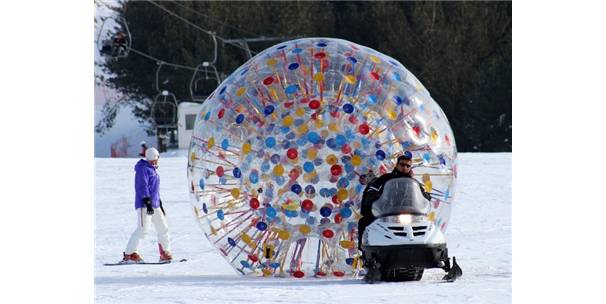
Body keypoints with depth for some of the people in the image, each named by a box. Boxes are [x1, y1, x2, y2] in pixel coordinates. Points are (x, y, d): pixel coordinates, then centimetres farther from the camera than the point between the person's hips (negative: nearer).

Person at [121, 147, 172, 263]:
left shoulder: (153, 169, 21)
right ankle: (129, 254, -17)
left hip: (154, 205, 10)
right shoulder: (143, 169, -9)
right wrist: (147, 202, -25)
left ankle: (165, 253, 19)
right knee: (143, 228, -16)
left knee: (163, 228, 10)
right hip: (144, 204, -10)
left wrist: (160, 204, 28)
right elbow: (142, 186, -18)